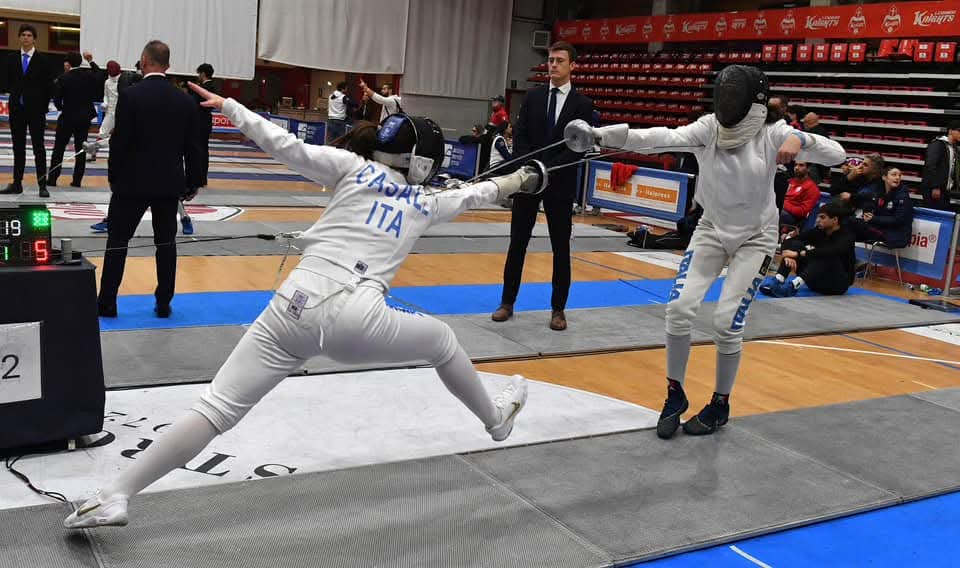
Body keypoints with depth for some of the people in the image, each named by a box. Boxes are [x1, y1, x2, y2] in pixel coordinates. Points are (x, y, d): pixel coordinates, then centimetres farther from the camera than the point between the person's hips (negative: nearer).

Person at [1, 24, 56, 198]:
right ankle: (17, 183, 12)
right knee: (18, 147, 7)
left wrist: (44, 106, -4)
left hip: (36, 110, -3)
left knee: (39, 147, -2)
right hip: (16, 108, 3)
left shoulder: (43, 60, -1)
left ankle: (42, 185, -2)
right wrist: (15, 92, 2)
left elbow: (49, 85, 0)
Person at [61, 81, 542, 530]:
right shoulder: (425, 202, 21)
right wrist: (520, 180, 58)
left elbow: (286, 147, 3)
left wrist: (228, 106, 12)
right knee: (441, 339, 28)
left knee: (216, 410, 0)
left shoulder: (352, 165, 15)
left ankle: (114, 496, -6)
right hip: (355, 321, 0)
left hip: (296, 309, 0)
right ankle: (496, 419, 46)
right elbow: (473, 195, 39)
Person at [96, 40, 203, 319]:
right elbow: (192, 147, 2)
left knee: (118, 241, 8)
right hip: (169, 183, 3)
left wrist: (113, 176, 4)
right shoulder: (186, 101, -2)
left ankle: (107, 302, 12)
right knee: (166, 242, 12)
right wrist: (194, 182, 12)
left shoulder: (130, 96, -12)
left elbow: (119, 142, -10)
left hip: (133, 181, -3)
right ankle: (164, 303, 14)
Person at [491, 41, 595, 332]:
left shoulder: (582, 104, -1)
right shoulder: (533, 96, 7)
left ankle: (558, 308, 14)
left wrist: (549, 169, -17)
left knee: (561, 248, 4)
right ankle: (507, 302, 15)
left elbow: (579, 147, -8)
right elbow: (519, 136, 2)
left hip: (560, 184, -2)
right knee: (518, 243, 6)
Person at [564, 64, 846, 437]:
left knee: (726, 322, -11)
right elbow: (660, 138, -31)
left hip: (755, 239, -2)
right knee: (680, 309, -14)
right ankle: (675, 396, 7)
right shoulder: (708, 128, -15)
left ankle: (720, 405, 13)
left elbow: (836, 155, -21)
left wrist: (800, 139, -43)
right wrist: (600, 135, -47)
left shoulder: (772, 134, -17)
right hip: (712, 231, 2)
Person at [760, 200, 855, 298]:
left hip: (839, 283, -5)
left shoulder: (847, 236, -16)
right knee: (796, 245, -13)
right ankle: (778, 280, -34)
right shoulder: (818, 231, -1)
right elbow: (788, 241, -8)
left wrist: (798, 254, -38)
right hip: (818, 282, 5)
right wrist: (788, 255, -30)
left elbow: (830, 252, -37)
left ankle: (794, 285, -50)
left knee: (828, 258, -35)